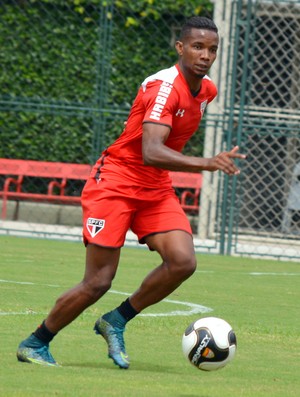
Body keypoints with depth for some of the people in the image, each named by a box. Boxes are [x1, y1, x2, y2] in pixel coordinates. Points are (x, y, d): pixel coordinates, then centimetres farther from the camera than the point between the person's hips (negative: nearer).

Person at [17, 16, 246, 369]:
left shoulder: (206, 90, 4)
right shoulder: (164, 86, -24)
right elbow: (150, 152, -37)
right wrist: (206, 164, -47)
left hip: (156, 189, 7)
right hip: (114, 183, -7)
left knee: (183, 261, -16)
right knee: (98, 282, -9)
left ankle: (116, 322, 3)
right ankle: (34, 345, 10)